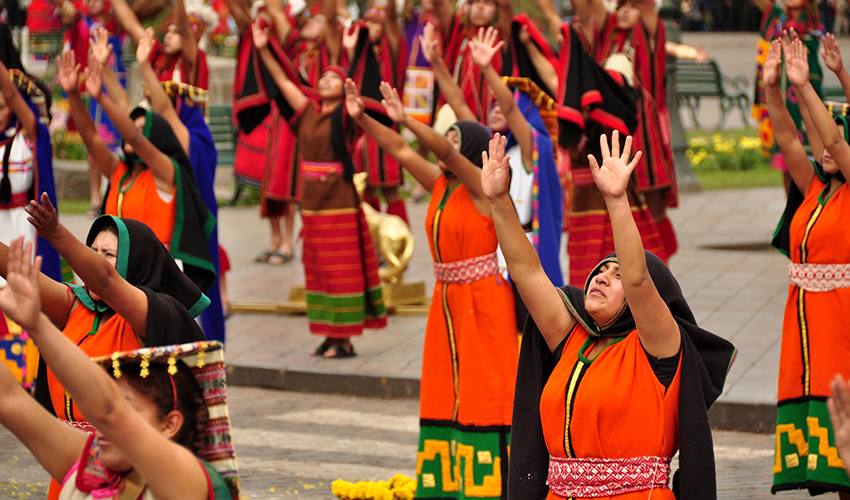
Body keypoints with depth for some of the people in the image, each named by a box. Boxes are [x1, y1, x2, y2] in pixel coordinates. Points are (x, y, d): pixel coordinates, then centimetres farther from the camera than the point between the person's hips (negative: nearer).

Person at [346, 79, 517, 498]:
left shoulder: (482, 186, -11)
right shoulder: (440, 184, 9)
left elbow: (446, 151, -25)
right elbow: (400, 150, 8)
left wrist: (405, 119, -35)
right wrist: (360, 117, -2)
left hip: (482, 302, -8)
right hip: (447, 302, 8)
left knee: (483, 390, -6)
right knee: (447, 389, 11)